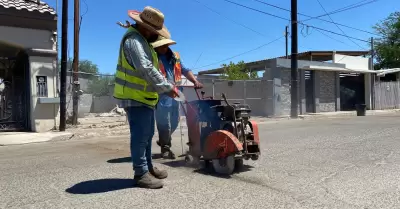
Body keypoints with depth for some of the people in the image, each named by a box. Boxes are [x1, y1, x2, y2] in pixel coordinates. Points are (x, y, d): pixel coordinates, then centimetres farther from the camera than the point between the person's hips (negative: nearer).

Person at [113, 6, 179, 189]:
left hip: (144, 97, 11)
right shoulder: (133, 40, -19)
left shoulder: (142, 39, 15)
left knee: (147, 135, 15)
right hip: (134, 97, -10)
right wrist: (168, 87, -23)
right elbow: (147, 70, -28)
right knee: (140, 136, -6)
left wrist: (163, 87, 11)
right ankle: (141, 174, 2)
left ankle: (148, 168, 26)